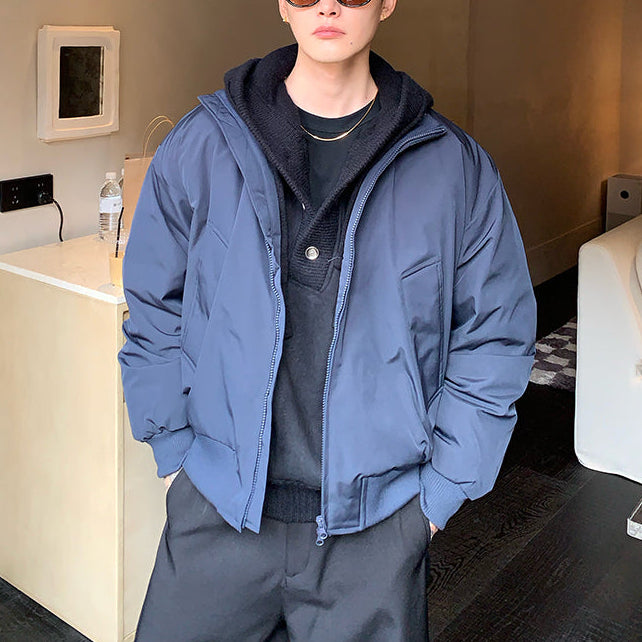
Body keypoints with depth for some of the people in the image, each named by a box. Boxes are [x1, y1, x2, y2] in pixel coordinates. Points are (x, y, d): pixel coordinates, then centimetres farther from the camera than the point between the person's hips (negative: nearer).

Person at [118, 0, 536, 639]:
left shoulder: (454, 167, -3)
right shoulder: (198, 147, -1)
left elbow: (496, 340, 2)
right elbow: (152, 315, 6)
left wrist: (440, 490, 0)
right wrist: (175, 455, 2)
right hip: (217, 513, 1)